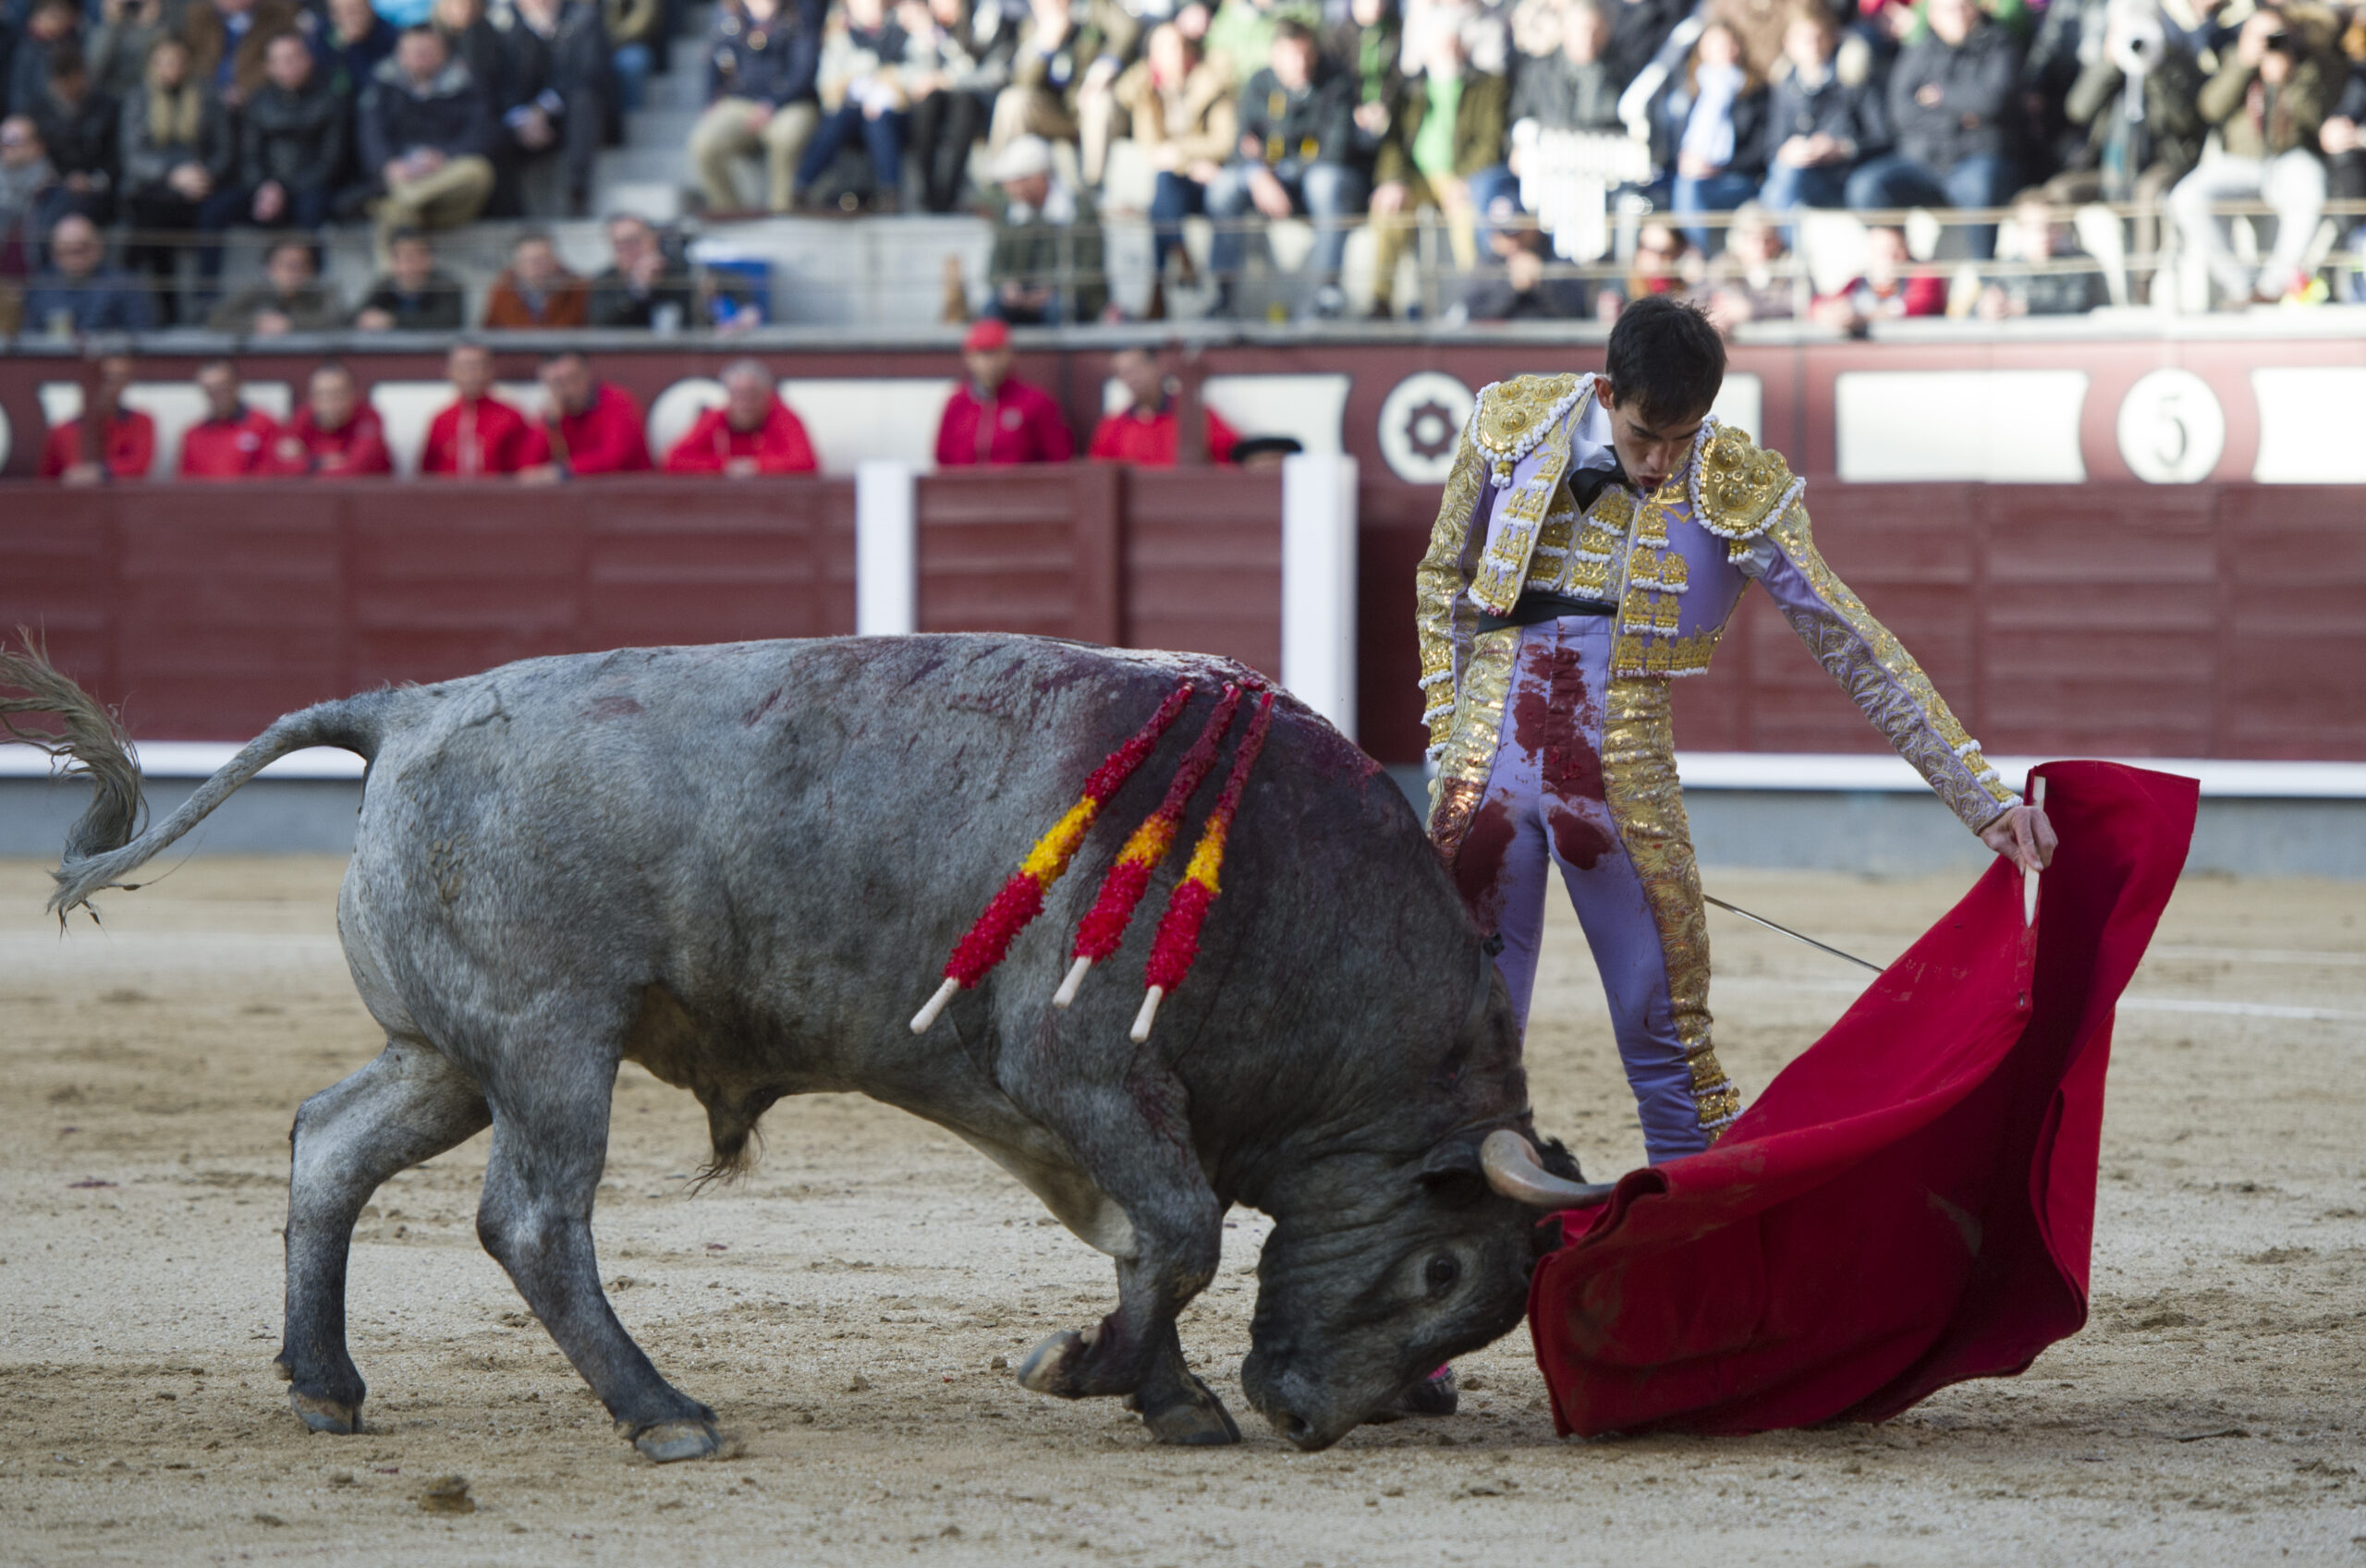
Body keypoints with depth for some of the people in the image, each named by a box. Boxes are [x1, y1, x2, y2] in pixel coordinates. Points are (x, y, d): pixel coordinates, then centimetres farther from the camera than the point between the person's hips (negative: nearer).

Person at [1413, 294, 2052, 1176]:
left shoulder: (1738, 492, -8)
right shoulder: (1512, 428, -3)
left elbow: (1860, 654, -6)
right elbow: (1443, 579, 13)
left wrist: (1983, 800, -9)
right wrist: (1447, 740, 7)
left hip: (1626, 776, -1)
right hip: (1490, 763, 1)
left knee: (1669, 1037, 0)